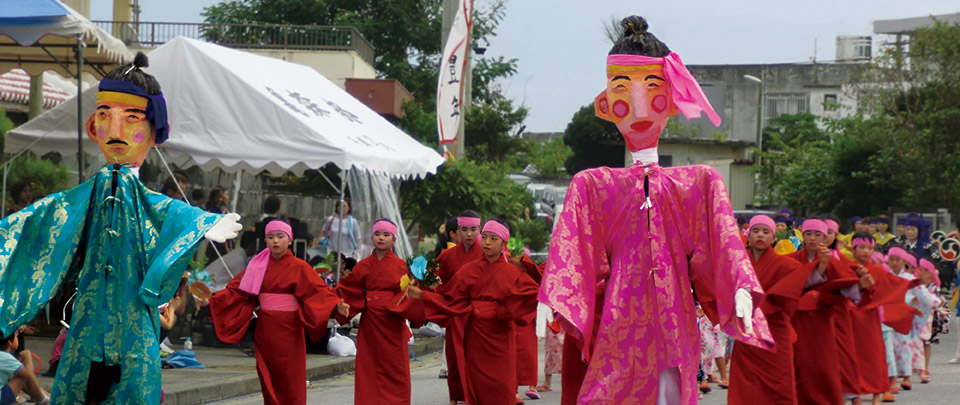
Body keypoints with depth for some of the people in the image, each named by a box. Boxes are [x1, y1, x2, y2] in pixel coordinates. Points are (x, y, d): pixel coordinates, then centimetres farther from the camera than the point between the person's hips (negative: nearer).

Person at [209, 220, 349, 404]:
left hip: (287, 328, -4)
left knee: (288, 379, -3)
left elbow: (318, 291, -14)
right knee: (268, 378, 5)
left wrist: (336, 305, -30)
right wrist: (212, 300, 0)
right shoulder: (258, 265, 9)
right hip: (264, 329, 4)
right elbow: (236, 290, 10)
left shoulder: (299, 267, -4)